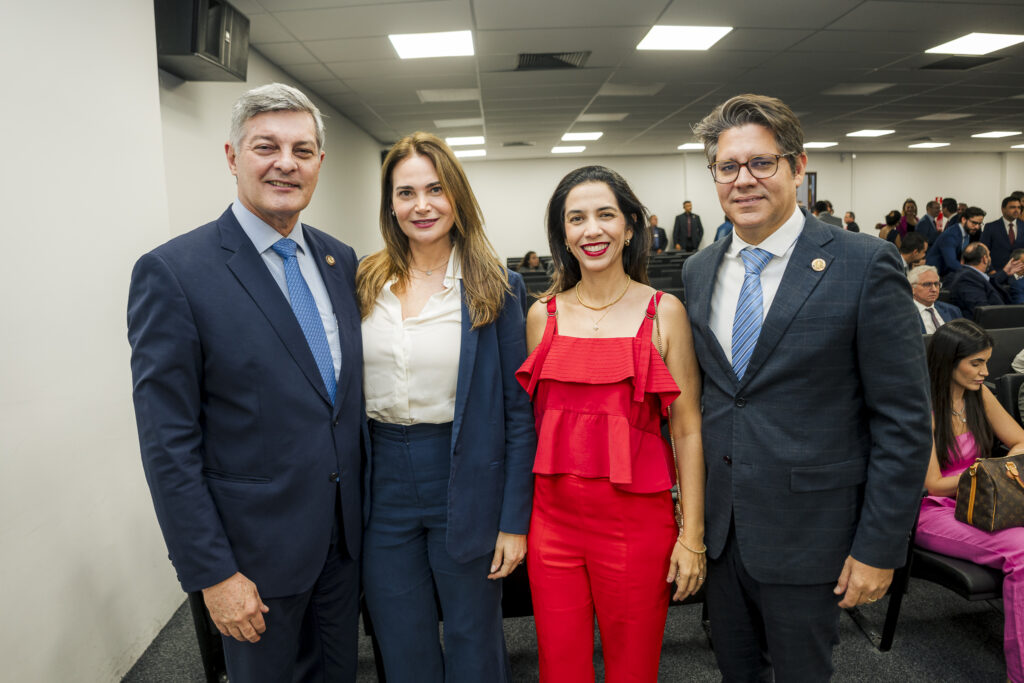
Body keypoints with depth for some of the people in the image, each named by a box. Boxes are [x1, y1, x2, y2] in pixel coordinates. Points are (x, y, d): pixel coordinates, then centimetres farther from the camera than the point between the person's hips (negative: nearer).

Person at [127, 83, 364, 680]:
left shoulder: (341, 261, 3)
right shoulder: (173, 273, -14)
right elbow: (168, 445, -14)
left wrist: (366, 509, 8)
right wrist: (212, 573, -14)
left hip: (345, 535, 5)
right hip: (257, 549, -5)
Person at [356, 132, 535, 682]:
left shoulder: (496, 289, -6)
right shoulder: (364, 285, 2)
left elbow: (518, 410, -6)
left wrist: (515, 520, -8)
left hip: (464, 485, -2)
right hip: (383, 487, 3)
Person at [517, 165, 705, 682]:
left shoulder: (664, 311, -4)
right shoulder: (543, 315, 4)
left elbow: (687, 430, -3)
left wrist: (692, 535, -5)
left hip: (636, 518, -2)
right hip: (554, 515, 3)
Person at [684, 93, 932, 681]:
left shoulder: (865, 266, -13)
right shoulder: (699, 270, 4)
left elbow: (905, 421, -11)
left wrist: (879, 548, -12)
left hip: (806, 533, -4)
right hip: (721, 523, 5)